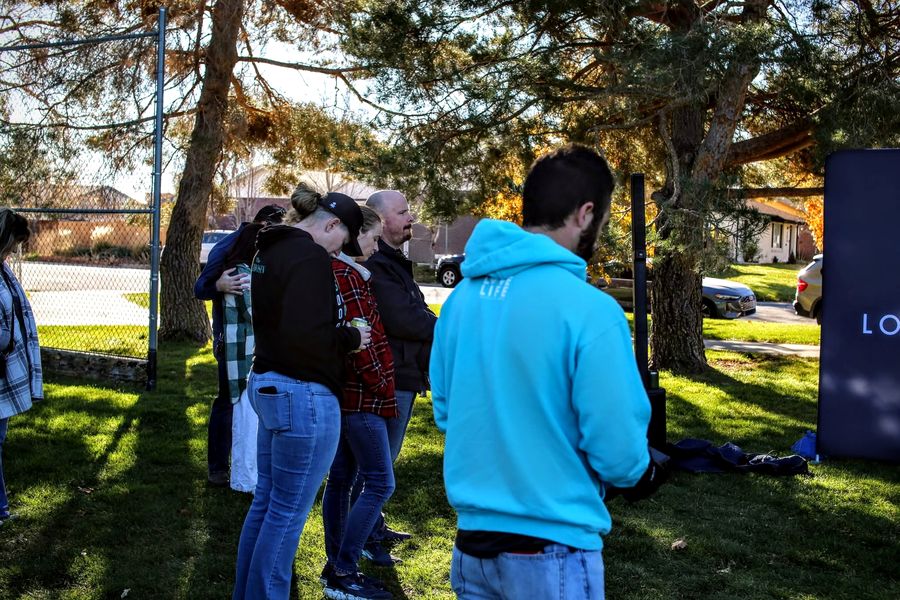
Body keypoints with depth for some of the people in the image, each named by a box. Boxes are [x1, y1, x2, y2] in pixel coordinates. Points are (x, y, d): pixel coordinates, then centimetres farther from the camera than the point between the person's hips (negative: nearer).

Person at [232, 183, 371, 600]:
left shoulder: (270, 250, 14)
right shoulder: (311, 257, -17)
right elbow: (305, 334, -26)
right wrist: (350, 338, -10)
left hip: (268, 385, 10)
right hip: (304, 395, -10)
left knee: (265, 502, 19)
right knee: (287, 514, 0)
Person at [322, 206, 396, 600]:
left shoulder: (342, 271, 16)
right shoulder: (347, 275, -16)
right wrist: (380, 385, -12)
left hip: (345, 393, 11)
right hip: (362, 395, -11)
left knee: (341, 478, 14)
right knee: (379, 483, -5)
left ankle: (337, 567, 23)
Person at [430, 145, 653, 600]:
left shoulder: (462, 296, 0)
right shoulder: (588, 309, -20)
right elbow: (620, 457, -17)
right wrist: (637, 465, 5)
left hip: (472, 537, 6)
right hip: (551, 549, -6)